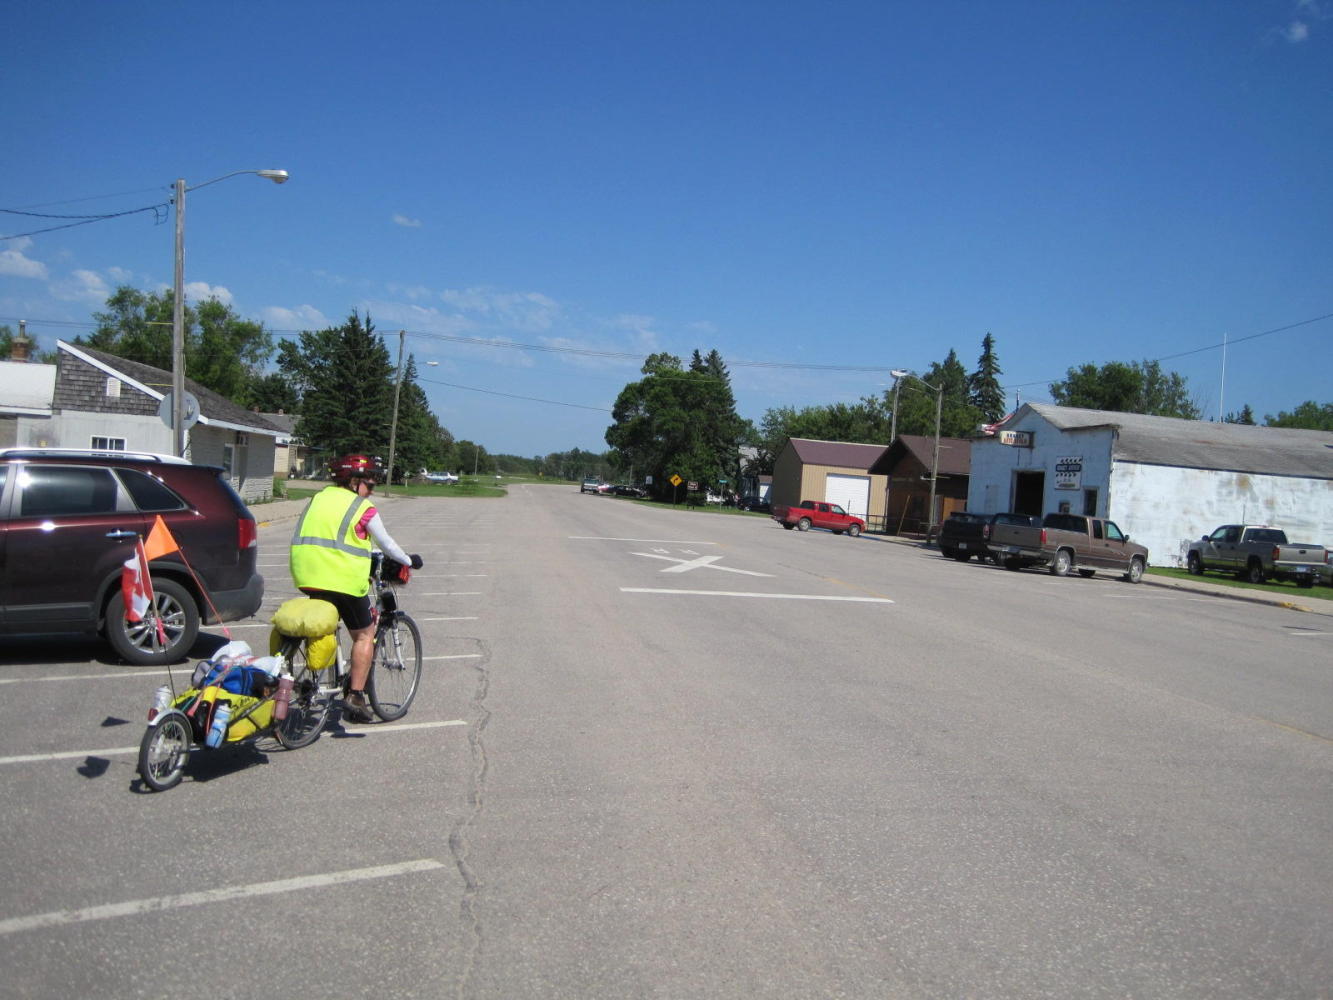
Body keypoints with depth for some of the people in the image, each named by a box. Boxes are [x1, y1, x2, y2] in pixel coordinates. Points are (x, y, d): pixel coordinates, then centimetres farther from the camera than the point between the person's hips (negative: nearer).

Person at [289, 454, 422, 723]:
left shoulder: (318, 498, 16)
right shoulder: (363, 508, -2)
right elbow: (386, 544, 6)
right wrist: (409, 561, 21)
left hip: (308, 576, 6)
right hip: (344, 580, -6)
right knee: (364, 635, 7)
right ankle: (355, 696, 2)